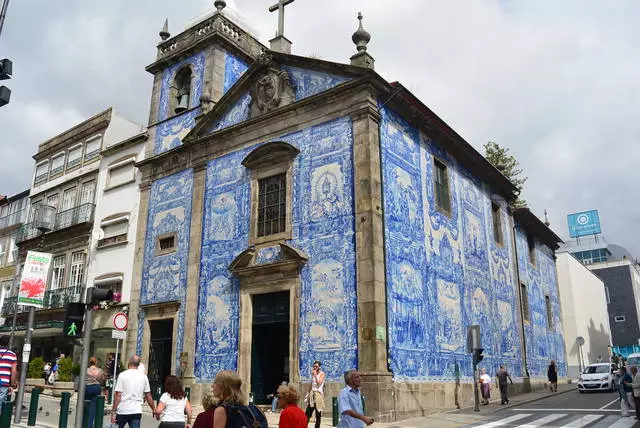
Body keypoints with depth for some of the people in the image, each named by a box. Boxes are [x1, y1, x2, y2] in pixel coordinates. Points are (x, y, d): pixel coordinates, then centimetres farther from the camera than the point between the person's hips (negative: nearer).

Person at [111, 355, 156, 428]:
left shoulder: (122, 375, -5)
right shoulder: (143, 376, 3)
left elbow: (118, 395, -9)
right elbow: (148, 396, 6)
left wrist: (113, 412, -5)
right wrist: (154, 409, 16)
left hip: (122, 411, -1)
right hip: (136, 411, 1)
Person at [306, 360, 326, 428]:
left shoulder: (322, 374, -4)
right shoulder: (313, 373, 14)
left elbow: (319, 383, -17)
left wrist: (315, 374, -13)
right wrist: (309, 393, 13)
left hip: (318, 394, -5)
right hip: (312, 394, 5)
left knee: (318, 414, 1)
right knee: (307, 413, -2)